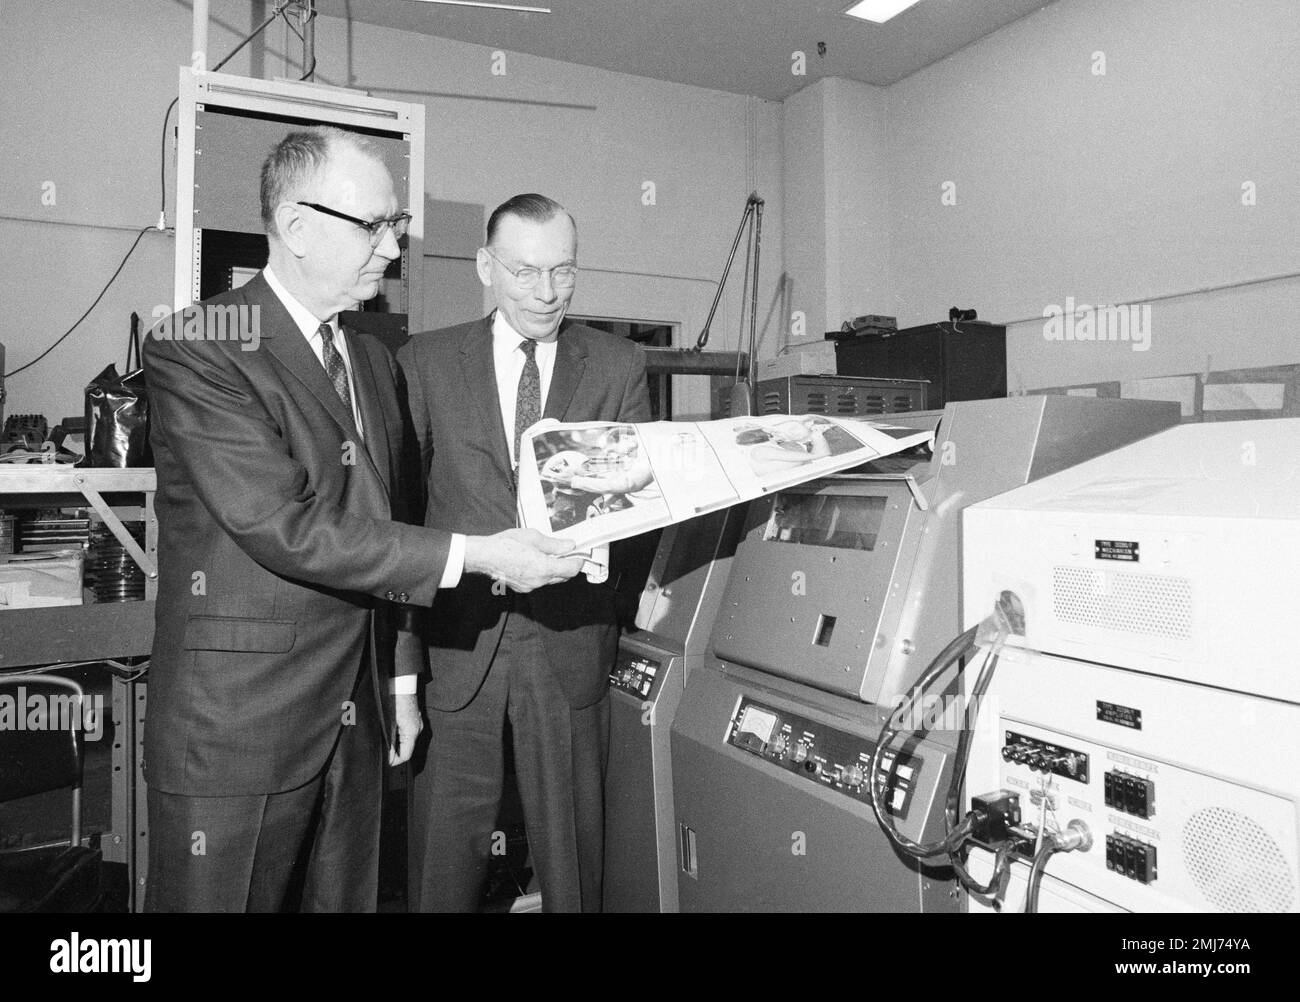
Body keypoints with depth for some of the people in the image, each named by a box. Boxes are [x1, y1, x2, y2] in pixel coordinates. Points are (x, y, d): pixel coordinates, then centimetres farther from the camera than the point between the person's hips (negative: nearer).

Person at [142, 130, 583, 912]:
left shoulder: (377, 363, 12)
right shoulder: (196, 350, -12)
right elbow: (285, 528, -21)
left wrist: (404, 680, 14)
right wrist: (473, 556, -20)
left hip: (356, 718, 6)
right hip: (236, 727, -6)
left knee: (348, 897, 15)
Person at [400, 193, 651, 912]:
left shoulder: (619, 366, 6)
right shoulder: (424, 361, 5)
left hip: (570, 637, 1)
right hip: (456, 636, 0)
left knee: (570, 841, 11)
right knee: (446, 837, 8)